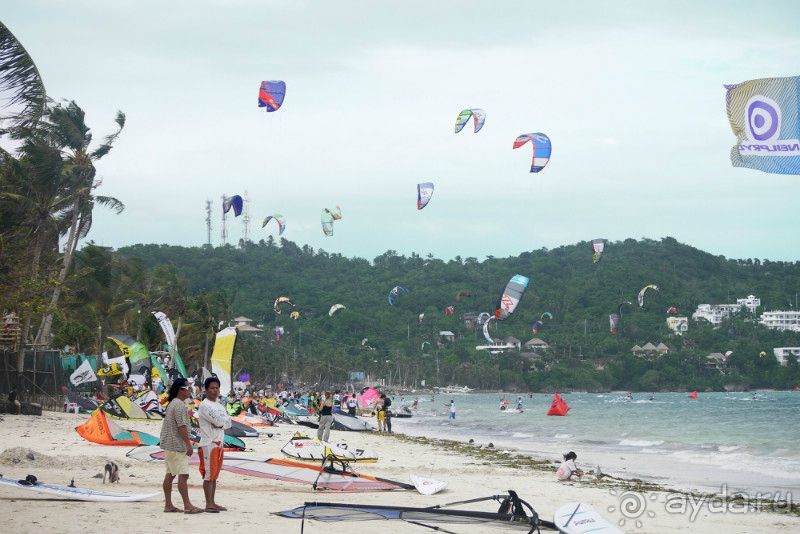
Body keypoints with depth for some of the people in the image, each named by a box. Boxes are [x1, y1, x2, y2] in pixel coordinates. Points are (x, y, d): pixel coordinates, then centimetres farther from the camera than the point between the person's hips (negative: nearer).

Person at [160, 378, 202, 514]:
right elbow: (182, 426, -20)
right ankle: (187, 506, -16)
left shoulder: (173, 404, 17)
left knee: (170, 474, 11)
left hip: (169, 445, 11)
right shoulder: (179, 405, -16)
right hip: (177, 446, -11)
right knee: (183, 474, -12)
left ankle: (168, 504, 14)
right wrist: (188, 445, -20)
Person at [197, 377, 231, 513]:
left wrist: (221, 423, -9)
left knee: (214, 475, 10)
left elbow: (228, 423, 9)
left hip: (219, 443, 8)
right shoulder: (204, 405, -9)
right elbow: (218, 420, -19)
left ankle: (213, 502, 14)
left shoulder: (219, 405, 18)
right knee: (209, 474, -7)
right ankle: (208, 504, -6)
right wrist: (225, 418, 1)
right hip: (208, 444, -8)